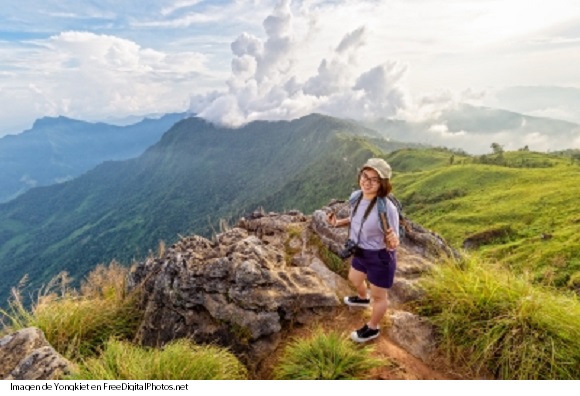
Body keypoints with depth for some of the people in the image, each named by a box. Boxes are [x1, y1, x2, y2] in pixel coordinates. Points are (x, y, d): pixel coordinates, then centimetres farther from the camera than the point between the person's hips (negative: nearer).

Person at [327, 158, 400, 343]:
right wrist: (338, 223, -6)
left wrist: (392, 242, -46)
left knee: (378, 296, 18)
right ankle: (363, 298, 69)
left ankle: (372, 329, 46)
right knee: (354, 278, 35)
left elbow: (393, 244, -23)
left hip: (380, 258, -8)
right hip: (361, 252, 8)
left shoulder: (387, 209, -33)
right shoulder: (356, 197, -12)